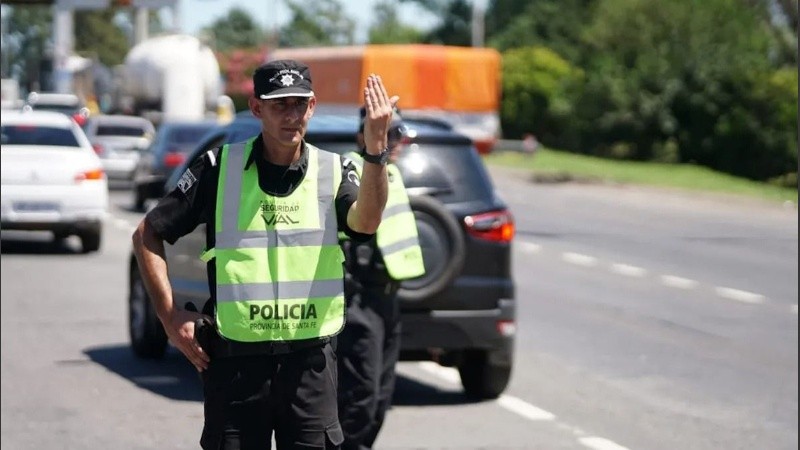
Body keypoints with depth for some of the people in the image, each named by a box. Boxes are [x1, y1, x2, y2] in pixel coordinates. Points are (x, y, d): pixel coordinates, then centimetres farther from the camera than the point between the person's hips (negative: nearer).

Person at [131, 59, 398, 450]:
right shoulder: (218, 168, 0)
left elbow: (366, 221, -19)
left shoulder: (333, 171, 3)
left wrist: (375, 147, -34)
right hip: (234, 362, -1)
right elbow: (147, 235, 6)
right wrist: (170, 316, -2)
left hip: (311, 361, 1)